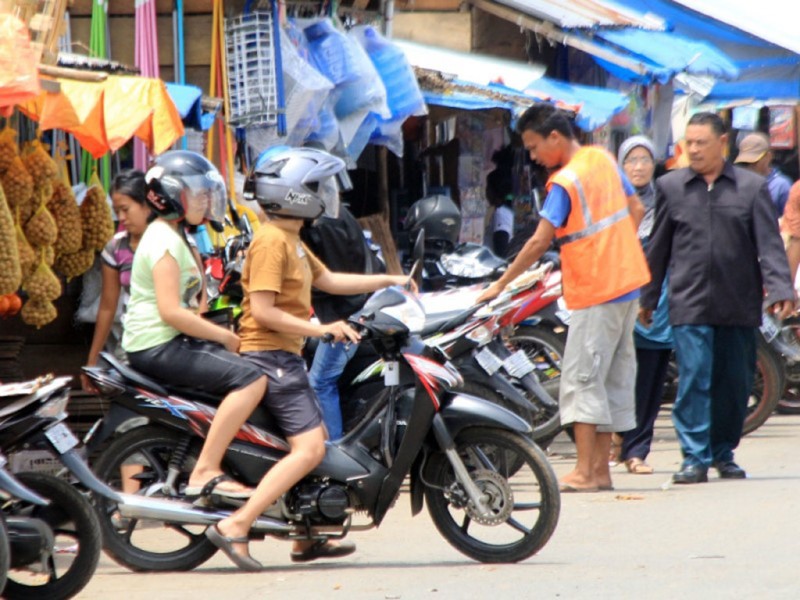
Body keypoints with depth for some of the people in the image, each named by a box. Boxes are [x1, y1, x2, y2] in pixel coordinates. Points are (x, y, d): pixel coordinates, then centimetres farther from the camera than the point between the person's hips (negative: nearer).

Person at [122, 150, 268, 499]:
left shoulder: (176, 237, 20)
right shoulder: (164, 241, -14)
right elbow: (171, 311, -23)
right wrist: (226, 337, -16)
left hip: (177, 341, 11)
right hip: (157, 347, -11)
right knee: (251, 378, -23)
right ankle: (205, 472, -29)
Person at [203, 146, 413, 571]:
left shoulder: (292, 241, 17)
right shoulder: (271, 241, -15)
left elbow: (326, 280, 28)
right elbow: (263, 311, -22)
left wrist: (384, 281, 22)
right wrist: (321, 329, -20)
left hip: (286, 357, 11)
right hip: (270, 356, -11)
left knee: (315, 439, 21)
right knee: (309, 448, -20)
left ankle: (307, 539, 31)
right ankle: (235, 527, -26)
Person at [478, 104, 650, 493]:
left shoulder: (565, 182, -16)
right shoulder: (604, 159, 8)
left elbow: (540, 242, -19)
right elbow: (636, 209, 16)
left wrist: (500, 285, -14)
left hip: (595, 293, -9)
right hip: (627, 283, 9)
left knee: (581, 380, -8)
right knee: (612, 378, 9)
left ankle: (584, 471, -14)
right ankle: (600, 468, 12)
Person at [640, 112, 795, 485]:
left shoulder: (752, 188, 5)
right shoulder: (671, 187, 8)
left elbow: (769, 244, 1)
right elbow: (658, 248, 13)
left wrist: (780, 290, -11)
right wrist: (647, 298, 14)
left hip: (738, 306, 1)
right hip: (689, 305, -1)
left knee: (735, 383, 7)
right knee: (693, 380, -10)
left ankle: (724, 454, 21)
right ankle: (695, 457, -8)